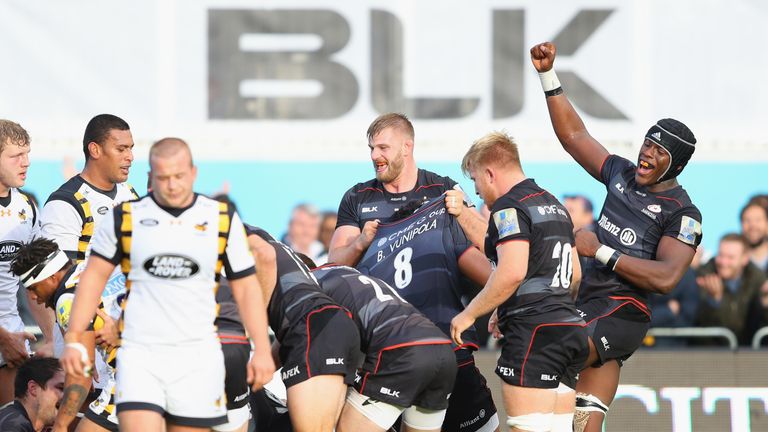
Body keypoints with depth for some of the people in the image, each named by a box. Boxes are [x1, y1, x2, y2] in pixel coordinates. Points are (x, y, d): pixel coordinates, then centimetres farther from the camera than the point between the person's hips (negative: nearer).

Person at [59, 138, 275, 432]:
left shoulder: (223, 220, 5)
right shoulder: (124, 217, 3)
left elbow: (246, 287, 8)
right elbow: (94, 276, 7)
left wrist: (261, 350, 1)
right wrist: (74, 340, 1)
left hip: (198, 355, 1)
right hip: (139, 352, -1)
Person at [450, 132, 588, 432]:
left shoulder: (509, 207, -8)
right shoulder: (555, 206, 21)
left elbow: (512, 272, -21)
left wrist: (470, 314, -10)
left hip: (532, 332, -9)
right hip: (570, 326, 9)